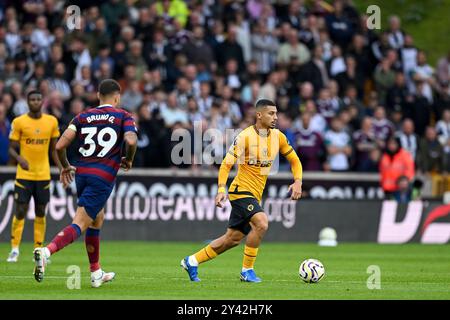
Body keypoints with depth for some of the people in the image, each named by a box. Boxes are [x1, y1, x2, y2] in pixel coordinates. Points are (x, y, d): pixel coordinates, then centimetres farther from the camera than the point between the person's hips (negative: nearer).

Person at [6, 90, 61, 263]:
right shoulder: (19, 122, -5)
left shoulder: (52, 121, 4)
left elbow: (53, 149, 12)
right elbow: (11, 148, -4)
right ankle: (14, 250, 3)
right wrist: (19, 159, -24)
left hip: (43, 175, 3)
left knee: (41, 212, 7)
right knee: (20, 211, -5)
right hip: (24, 174, -3)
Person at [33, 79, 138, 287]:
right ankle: (46, 252, -34)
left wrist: (65, 167, 19)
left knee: (97, 218, 25)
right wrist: (128, 161, 3)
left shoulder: (83, 117, 11)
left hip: (82, 173, 5)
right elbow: (131, 141, -17)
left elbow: (60, 145, 1)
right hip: (104, 176, -5)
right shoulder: (123, 117, 3)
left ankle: (96, 273, 29)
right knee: (79, 225, -9)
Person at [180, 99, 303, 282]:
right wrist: (221, 189, -27)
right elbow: (226, 164, -15)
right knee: (261, 224, -27)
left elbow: (294, 160, 14)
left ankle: (192, 262, 24)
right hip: (241, 191, -7)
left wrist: (297, 182, -3)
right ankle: (247, 270, -13)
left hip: (255, 195, 7)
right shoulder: (245, 136, -16)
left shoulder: (277, 136, 3)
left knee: (233, 239, 11)